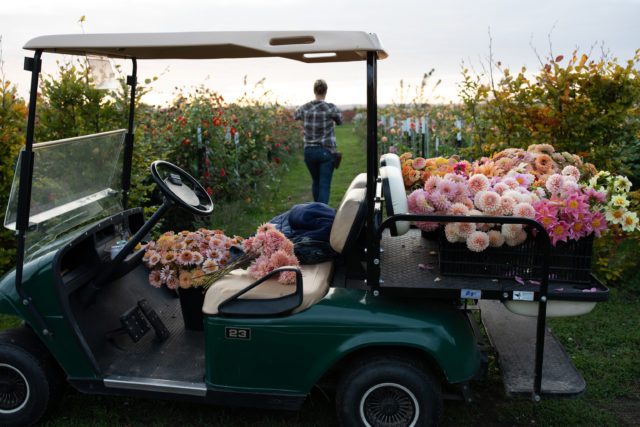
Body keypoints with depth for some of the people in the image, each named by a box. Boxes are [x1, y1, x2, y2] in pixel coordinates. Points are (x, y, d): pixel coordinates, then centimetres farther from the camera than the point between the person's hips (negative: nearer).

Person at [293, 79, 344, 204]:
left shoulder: (305, 108, -1)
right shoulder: (331, 108, -10)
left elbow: (295, 116, 22)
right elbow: (340, 121, 10)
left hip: (309, 151, 4)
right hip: (326, 151, -4)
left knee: (315, 182, 21)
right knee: (324, 185, -3)